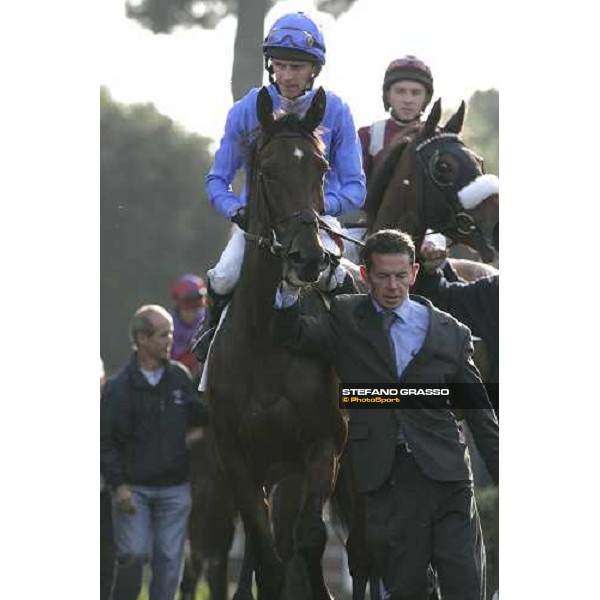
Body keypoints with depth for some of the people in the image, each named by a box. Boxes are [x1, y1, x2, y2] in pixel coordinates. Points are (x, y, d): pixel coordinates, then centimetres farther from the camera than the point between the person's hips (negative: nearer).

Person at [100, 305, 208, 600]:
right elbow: (105, 441, -7)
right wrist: (118, 484, -14)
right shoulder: (119, 387, -6)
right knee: (133, 555, -9)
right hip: (133, 488, -3)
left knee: (169, 559, 2)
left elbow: (199, 419, 21)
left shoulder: (180, 377, 5)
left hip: (174, 487, 3)